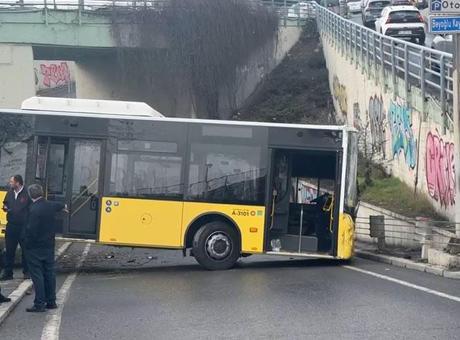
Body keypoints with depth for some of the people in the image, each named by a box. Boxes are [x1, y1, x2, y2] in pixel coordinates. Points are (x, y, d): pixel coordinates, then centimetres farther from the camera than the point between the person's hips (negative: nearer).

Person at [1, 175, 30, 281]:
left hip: (23, 227, -5)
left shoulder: (27, 194, -11)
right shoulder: (10, 193, 8)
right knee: (9, 250, 8)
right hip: (11, 225, 5)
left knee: (25, 250, 6)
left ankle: (26, 272, 19)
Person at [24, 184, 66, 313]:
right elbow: (59, 205, 28)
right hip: (49, 246, 7)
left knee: (37, 274, -3)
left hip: (35, 248, -7)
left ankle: (39, 304, -3)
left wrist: (27, 243, -8)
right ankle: (51, 301, 20)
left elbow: (31, 230, -24)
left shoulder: (34, 209, -22)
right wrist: (64, 206, 52)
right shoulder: (50, 205, 3)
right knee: (49, 272, 13)